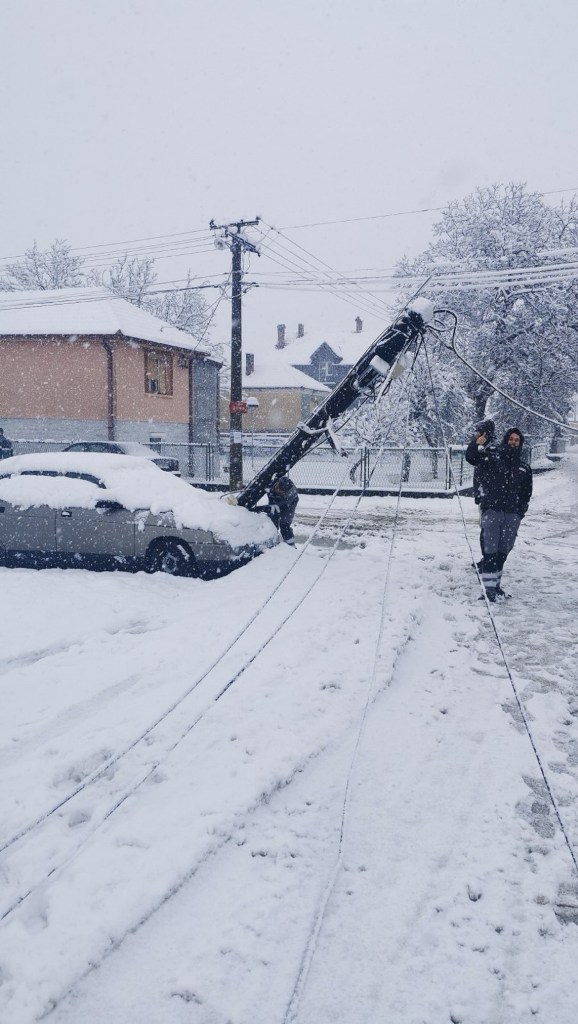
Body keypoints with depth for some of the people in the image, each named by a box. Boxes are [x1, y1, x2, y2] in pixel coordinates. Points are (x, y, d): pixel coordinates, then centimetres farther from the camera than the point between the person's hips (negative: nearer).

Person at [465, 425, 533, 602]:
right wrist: (477, 443, -24)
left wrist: (521, 510, 8)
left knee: (503, 551, 9)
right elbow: (471, 457, -9)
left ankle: (496, 583, 20)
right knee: (490, 549, -8)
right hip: (491, 510, -4)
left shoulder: (524, 468, 15)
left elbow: (526, 493, 20)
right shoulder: (492, 456, 4)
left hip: (512, 514, 4)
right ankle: (489, 587, -7)